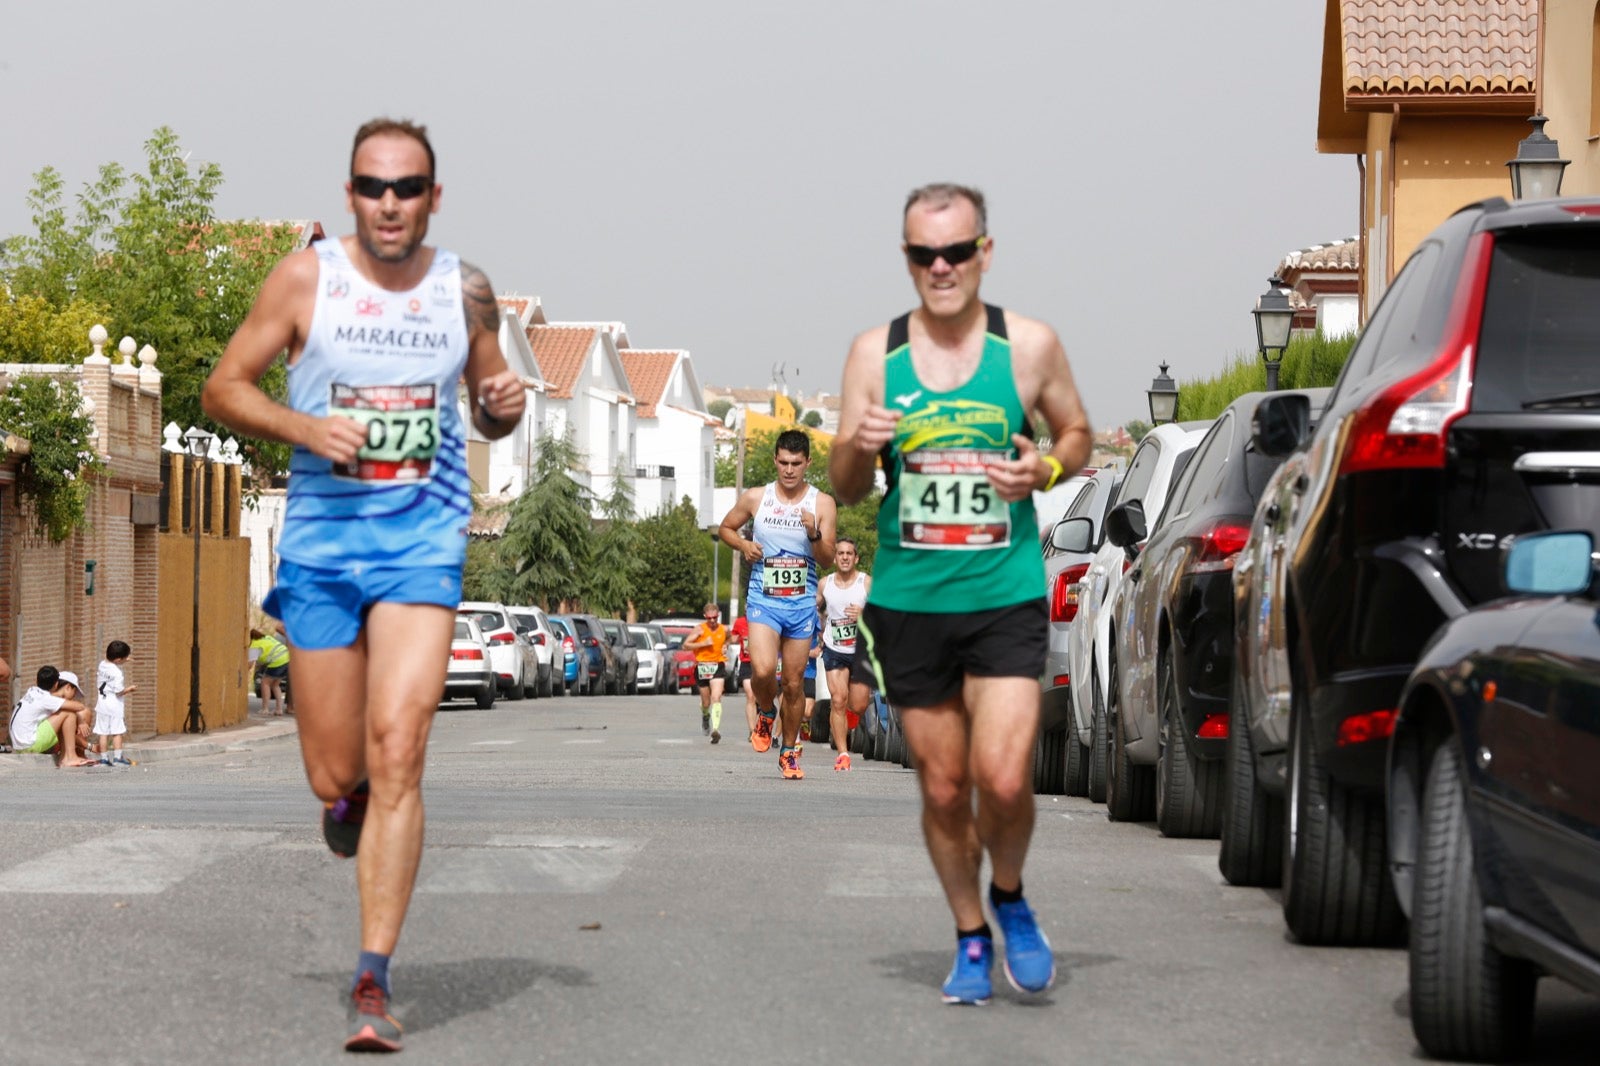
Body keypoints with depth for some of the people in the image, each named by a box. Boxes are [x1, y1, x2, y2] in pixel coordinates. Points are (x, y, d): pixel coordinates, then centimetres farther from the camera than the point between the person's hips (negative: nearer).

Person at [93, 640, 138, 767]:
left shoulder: (102, 664, 3)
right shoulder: (117, 672, -19)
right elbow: (119, 691, -17)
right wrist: (130, 688, 0)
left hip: (101, 703, 6)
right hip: (114, 705, -6)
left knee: (102, 732, 6)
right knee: (117, 732, 0)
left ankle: (103, 758, 8)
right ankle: (117, 757, -2)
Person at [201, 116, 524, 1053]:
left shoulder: (466, 291, 5)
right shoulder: (306, 280, -1)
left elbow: (488, 410, 18)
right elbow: (224, 387, 4)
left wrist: (505, 405, -6)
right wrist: (306, 427, -14)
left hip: (423, 537, 0)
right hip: (323, 531, 0)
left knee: (397, 747, -16)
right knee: (336, 775, 4)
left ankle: (375, 982, -13)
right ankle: (351, 796, 45)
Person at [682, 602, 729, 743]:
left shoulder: (724, 630, 6)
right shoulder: (700, 629, -2)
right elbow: (686, 645, -5)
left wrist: (725, 647, 7)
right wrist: (703, 643, -15)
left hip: (718, 666, 0)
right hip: (702, 666, 0)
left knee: (716, 697, -19)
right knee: (706, 702, 10)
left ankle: (716, 729, -28)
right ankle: (705, 716, 47)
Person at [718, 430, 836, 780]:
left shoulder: (822, 503, 0)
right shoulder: (755, 498, 1)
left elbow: (828, 560, -1)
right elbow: (725, 528, 17)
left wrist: (814, 534, -21)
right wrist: (744, 545, -4)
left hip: (802, 602, 1)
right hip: (763, 597, -1)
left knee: (794, 683, 5)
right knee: (763, 670, -22)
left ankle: (789, 751, 23)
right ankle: (765, 712, 12)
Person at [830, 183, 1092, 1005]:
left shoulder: (1029, 346, 0)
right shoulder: (874, 353, 2)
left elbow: (1076, 433, 15)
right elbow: (843, 489, 5)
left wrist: (1046, 468, -8)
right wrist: (858, 447, -18)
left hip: (1005, 596, -2)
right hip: (907, 600, 2)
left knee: (1003, 780, -14)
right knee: (942, 788, 8)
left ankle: (1010, 897, 16)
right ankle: (971, 937, 28)